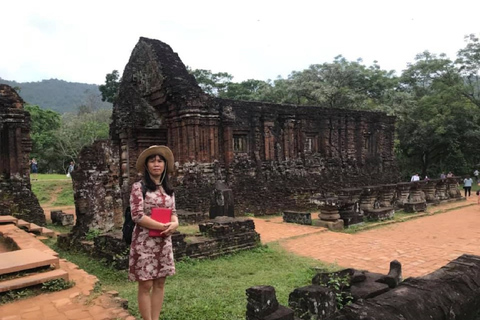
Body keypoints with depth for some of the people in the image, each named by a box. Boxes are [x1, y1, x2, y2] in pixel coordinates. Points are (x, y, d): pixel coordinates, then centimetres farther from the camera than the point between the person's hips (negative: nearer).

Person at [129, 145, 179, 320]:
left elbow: (173, 212, 12)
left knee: (160, 283, 11)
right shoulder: (139, 187, -8)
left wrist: (174, 223, -12)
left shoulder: (168, 189, 10)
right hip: (145, 241, -6)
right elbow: (137, 215, -16)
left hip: (164, 242, 6)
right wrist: (163, 226, -19)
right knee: (146, 285, 1)